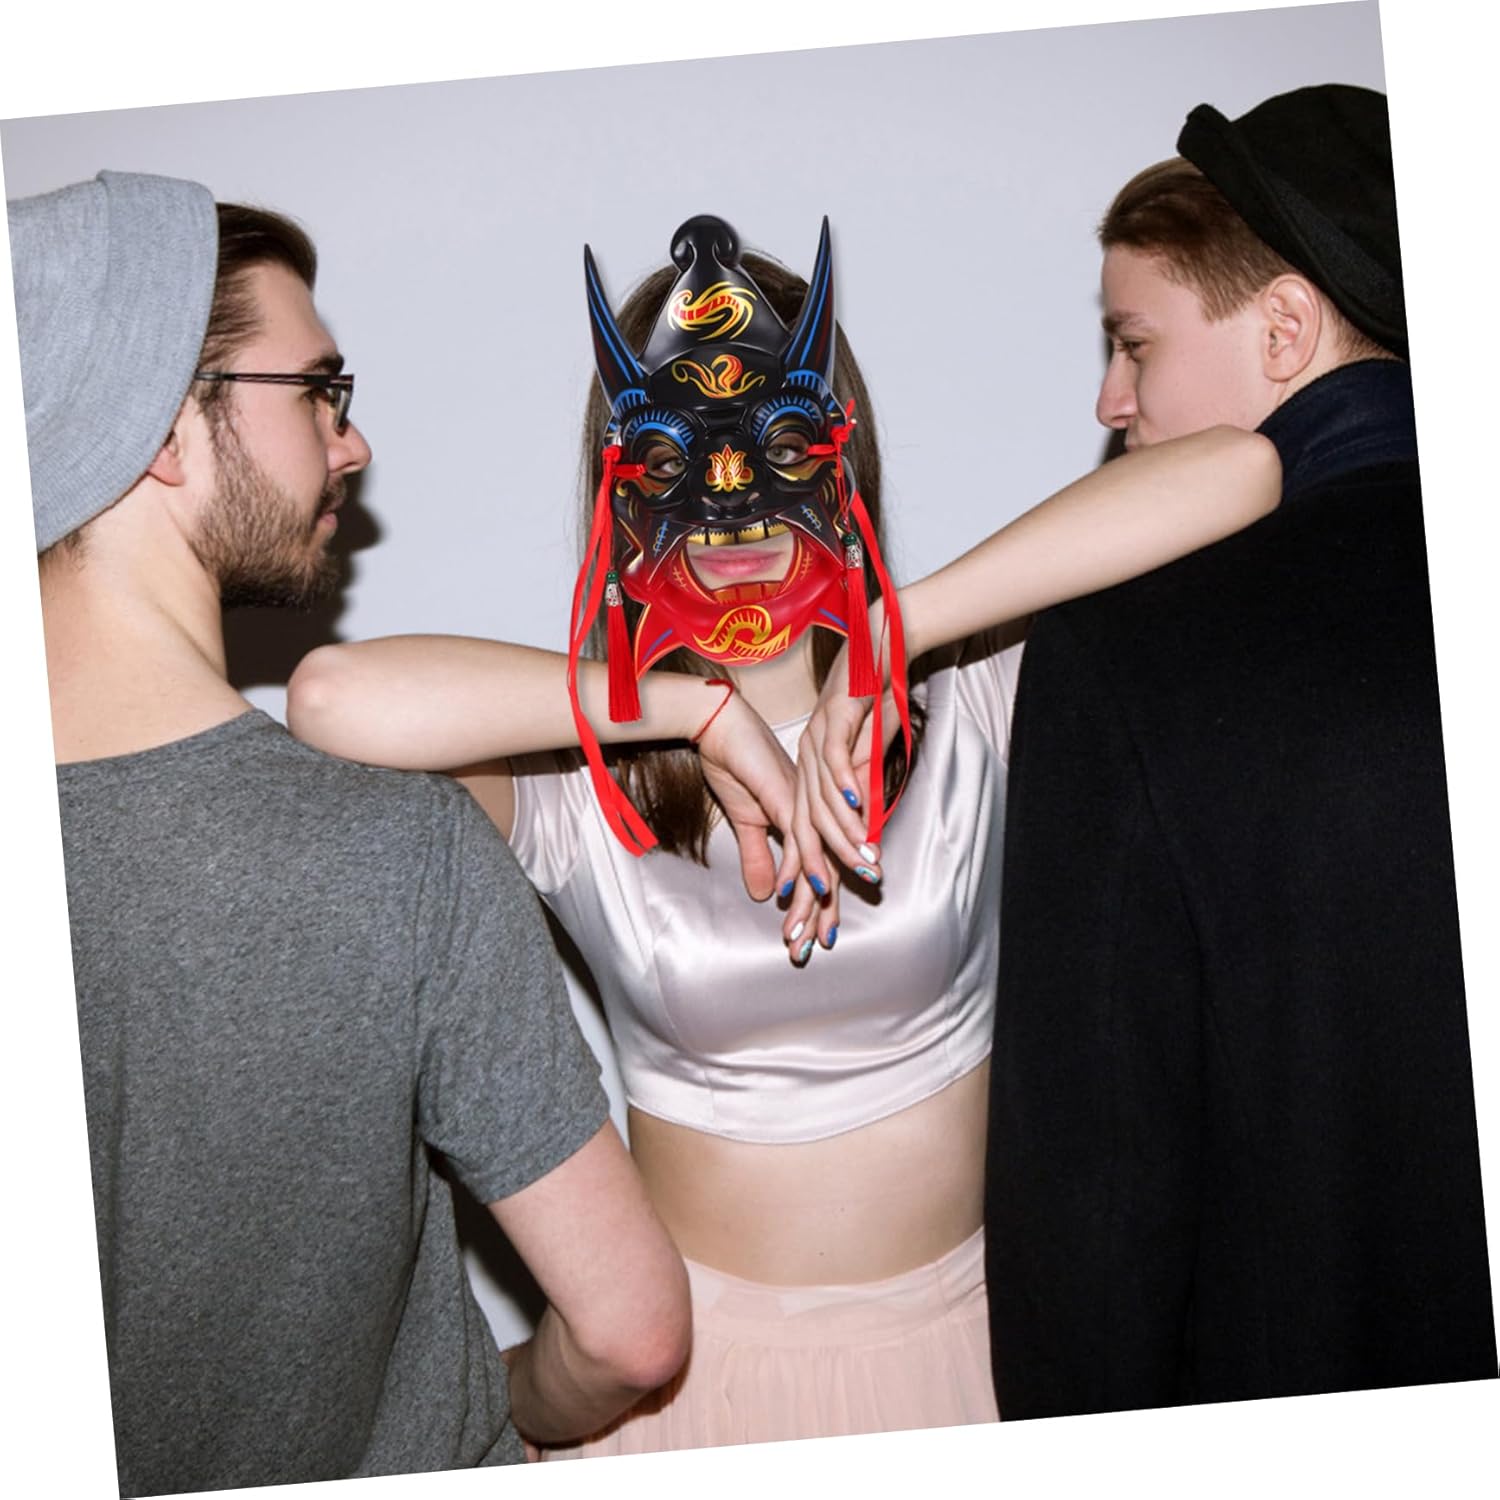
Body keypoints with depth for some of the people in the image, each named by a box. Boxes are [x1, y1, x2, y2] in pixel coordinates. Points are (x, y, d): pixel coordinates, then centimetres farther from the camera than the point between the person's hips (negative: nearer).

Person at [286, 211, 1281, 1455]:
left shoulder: (968, 698, -11)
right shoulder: (576, 768, -13)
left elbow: (1237, 474, -21)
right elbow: (337, 697, -32)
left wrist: (891, 637, -26)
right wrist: (701, 710, -27)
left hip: (962, 1317, 2)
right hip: (699, 1340, -1)